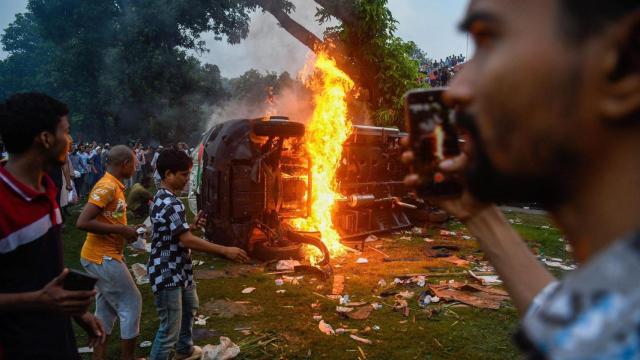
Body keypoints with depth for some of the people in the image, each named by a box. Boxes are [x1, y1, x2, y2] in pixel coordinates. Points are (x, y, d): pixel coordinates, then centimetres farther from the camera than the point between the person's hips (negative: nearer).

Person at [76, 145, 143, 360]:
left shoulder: (114, 185, 9)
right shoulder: (107, 186, -20)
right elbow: (83, 222, -27)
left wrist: (125, 231, 5)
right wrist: (121, 229, -22)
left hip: (104, 256, 9)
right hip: (103, 258, -9)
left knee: (107, 307, 16)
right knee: (132, 303, 2)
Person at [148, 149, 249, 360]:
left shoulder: (162, 199, 10)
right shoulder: (171, 203, -24)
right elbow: (187, 240, -30)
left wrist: (193, 225, 5)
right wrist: (225, 251, -27)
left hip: (178, 270, 12)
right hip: (167, 274, -12)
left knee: (190, 306, 31)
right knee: (169, 329, -3)